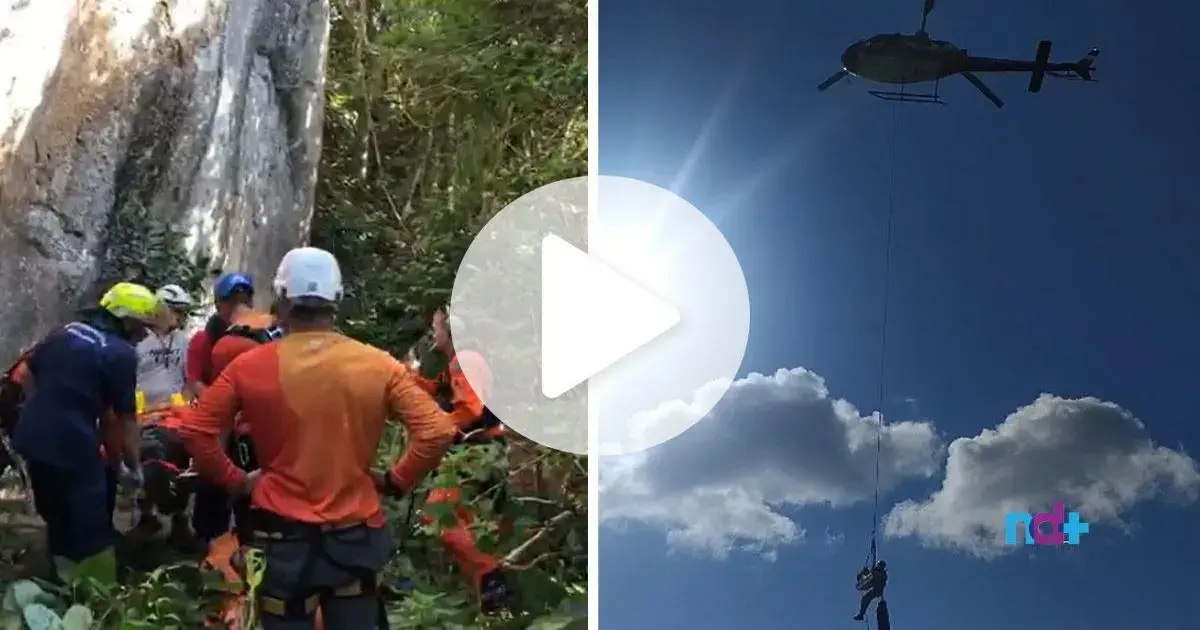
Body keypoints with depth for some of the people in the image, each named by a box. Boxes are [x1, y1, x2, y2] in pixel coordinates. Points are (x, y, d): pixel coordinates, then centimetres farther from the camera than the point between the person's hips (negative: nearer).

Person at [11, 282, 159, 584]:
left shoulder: (65, 331, 12)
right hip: (73, 445, -8)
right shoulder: (121, 353, -10)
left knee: (57, 522, 23)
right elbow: (126, 417, -7)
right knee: (93, 530, 3)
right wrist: (134, 465, 3)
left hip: (30, 437, 8)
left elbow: (29, 372, 21)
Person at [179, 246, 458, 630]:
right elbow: (437, 431, -11)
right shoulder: (379, 366, -6)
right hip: (355, 537, 1)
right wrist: (397, 481, 2)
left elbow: (196, 433, -7)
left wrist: (236, 482, 6)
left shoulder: (250, 366, -7)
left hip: (281, 539, 0)